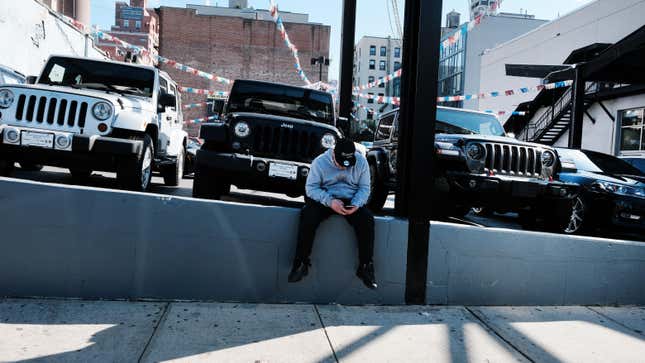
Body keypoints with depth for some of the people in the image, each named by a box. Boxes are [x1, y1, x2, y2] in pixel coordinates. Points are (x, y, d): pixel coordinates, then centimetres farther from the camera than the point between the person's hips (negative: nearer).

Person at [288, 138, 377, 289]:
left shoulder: (361, 162, -4)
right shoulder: (320, 162, -10)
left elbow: (364, 188, 0)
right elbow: (311, 187, -12)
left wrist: (356, 204, -20)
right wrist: (330, 201, -27)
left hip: (351, 200, 1)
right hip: (325, 199, -1)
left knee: (367, 220, -27)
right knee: (308, 217, -30)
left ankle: (366, 266, -15)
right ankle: (301, 263, -17)